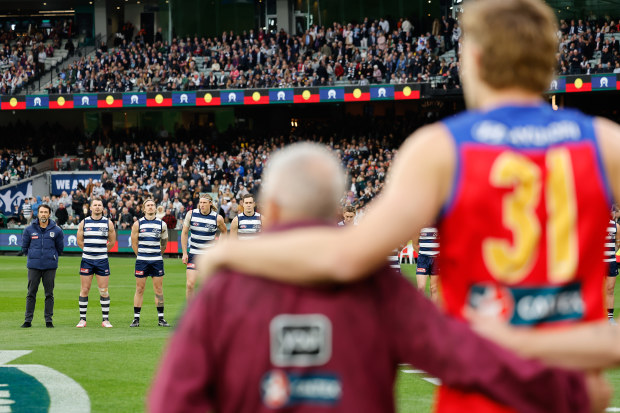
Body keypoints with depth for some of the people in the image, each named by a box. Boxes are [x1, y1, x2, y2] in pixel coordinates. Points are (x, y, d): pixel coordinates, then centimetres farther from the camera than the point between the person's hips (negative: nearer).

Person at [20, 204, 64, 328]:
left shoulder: (56, 230, 2)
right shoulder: (29, 229, 3)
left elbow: (60, 248, 13)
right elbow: (24, 247, 13)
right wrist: (32, 255, 13)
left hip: (50, 266, 0)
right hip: (33, 266, 0)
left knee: (49, 294, 3)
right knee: (31, 293, 1)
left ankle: (49, 320, 9)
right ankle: (28, 320, 5)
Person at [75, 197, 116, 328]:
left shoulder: (108, 223, 3)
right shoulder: (84, 222, 4)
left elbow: (112, 241, 13)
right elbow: (79, 241, 12)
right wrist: (89, 250, 12)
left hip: (102, 261, 0)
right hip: (87, 260, 0)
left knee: (104, 291, 0)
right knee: (84, 290, 1)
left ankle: (105, 319, 5)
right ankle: (82, 319, 6)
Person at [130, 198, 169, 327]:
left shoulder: (161, 224, 5)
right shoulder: (138, 224, 1)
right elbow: (134, 243, 6)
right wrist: (141, 256, 6)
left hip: (157, 261, 1)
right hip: (141, 261, -1)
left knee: (159, 290, 2)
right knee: (139, 289, 0)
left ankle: (161, 318, 7)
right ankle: (136, 319, 4)